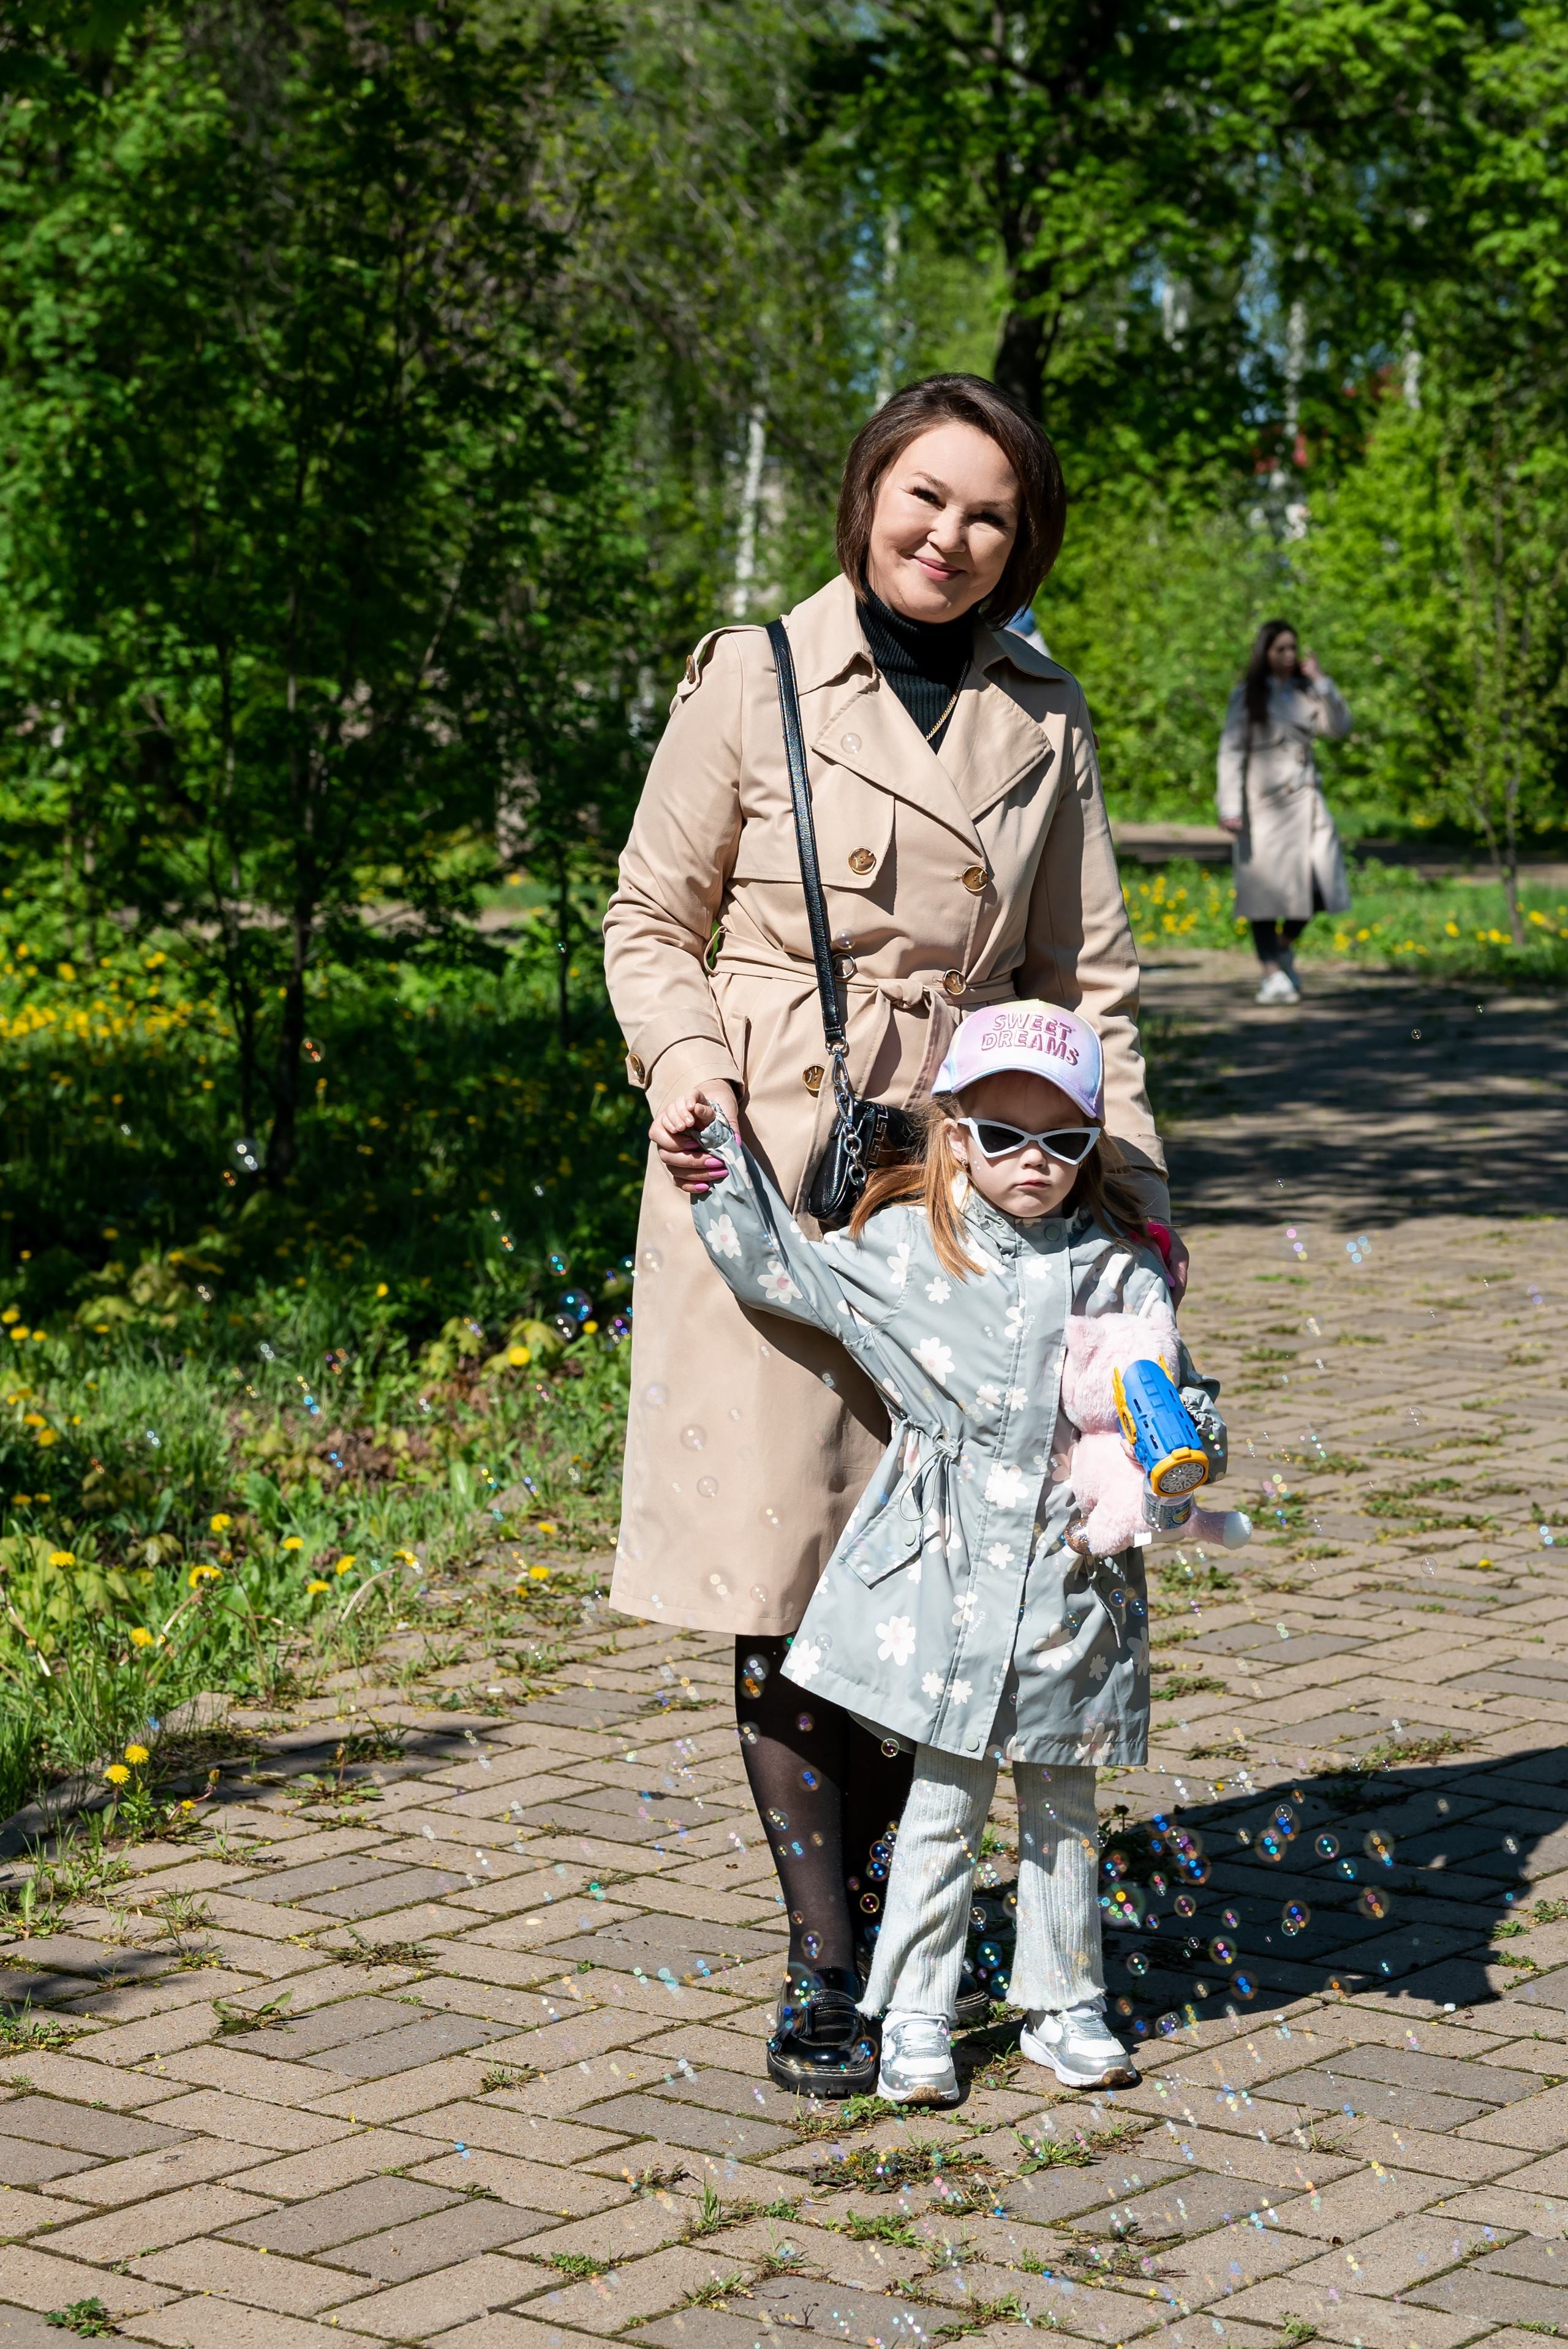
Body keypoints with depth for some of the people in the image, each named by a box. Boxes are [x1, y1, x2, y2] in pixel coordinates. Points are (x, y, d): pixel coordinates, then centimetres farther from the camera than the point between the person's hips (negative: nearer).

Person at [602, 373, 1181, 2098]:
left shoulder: (1043, 725, 9)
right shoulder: (754, 682, 0)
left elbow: (1084, 975, 13)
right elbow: (652, 920, 5)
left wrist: (1133, 1180, 4)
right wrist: (685, 1060, -14)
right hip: (765, 1174, -3)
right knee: (781, 1567, -4)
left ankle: (883, 1931, 17)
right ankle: (824, 1963, 4)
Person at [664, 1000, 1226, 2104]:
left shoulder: (1118, 1271, 1)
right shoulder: (905, 1245, 1)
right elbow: (785, 1269, 11)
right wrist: (721, 1168, 5)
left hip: (1074, 1580, 1)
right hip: (948, 1572, -1)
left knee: (1065, 1805, 12)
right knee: (943, 1803, 4)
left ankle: (1064, 2003, 25)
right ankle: (916, 2013, 14)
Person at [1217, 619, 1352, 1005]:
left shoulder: (1305, 693, 12)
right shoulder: (1246, 697, 1)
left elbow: (1339, 725, 1)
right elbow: (1231, 752, -3)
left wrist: (1320, 680, -5)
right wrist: (1231, 809, -10)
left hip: (1305, 800, 3)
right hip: (1263, 803, -3)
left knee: (1319, 884, -5)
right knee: (1266, 887, -4)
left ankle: (1284, 946, 22)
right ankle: (1273, 974, 2)